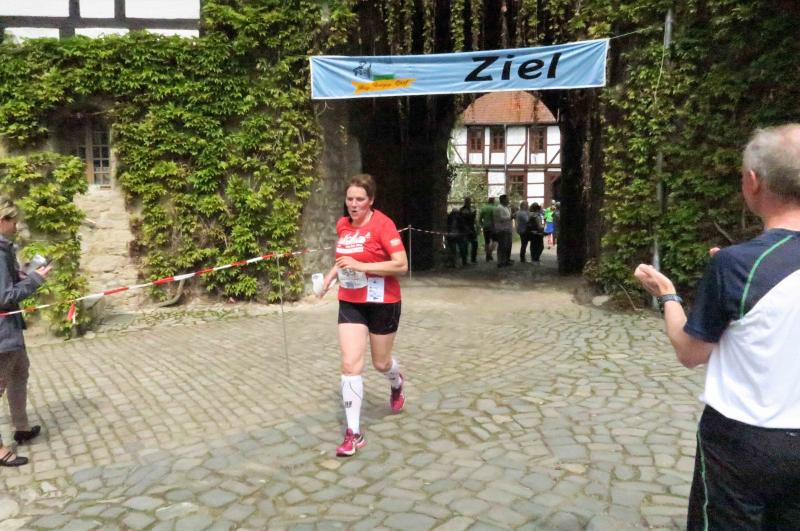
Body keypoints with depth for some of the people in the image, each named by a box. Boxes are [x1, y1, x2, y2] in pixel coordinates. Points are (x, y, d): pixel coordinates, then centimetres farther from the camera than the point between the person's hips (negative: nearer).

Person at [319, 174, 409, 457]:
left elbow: (401, 264, -23)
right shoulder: (342, 224, 3)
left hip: (382, 302, -4)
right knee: (350, 364, -5)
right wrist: (330, 275, 8)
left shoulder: (382, 224, -17)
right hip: (350, 303, 4)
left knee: (381, 363, 13)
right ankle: (354, 433, 3)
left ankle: (397, 384, 52)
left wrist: (360, 266, -28)